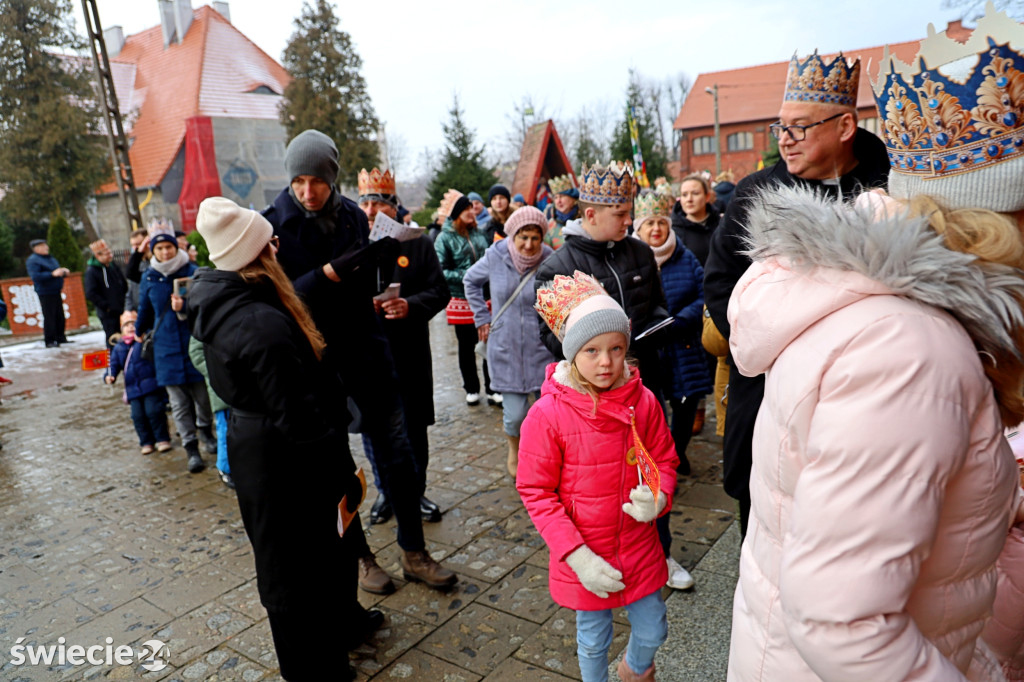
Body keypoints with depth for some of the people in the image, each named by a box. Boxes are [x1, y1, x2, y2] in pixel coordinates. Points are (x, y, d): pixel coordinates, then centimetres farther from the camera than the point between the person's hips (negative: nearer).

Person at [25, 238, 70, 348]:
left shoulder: (50, 258, 18)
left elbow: (57, 271, 28)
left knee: (60, 316, 11)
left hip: (56, 292, 8)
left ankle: (60, 338, 20)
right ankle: (49, 341, -2)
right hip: (45, 293, -8)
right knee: (49, 317, -8)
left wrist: (64, 271, 5)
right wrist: (52, 274, -25)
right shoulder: (32, 261, -8)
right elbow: (35, 276, -19)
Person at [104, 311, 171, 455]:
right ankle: (146, 442, 17)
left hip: (151, 385, -5)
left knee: (153, 411, -7)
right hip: (133, 388, 5)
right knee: (138, 416, 4)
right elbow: (114, 364, 14)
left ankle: (162, 439, 7)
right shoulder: (118, 347, 13)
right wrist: (109, 375, -3)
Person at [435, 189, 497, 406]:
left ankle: (492, 389, 14)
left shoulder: (478, 234, 8)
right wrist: (467, 276, -17)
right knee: (466, 346, 10)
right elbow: (441, 272, -10)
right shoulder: (445, 238, -5)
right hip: (461, 300, -3)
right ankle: (471, 389, 24)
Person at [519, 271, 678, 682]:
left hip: (640, 550, 3)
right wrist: (577, 556, -19)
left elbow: (664, 461, 2)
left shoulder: (643, 402, -11)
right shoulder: (547, 415, -20)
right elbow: (536, 492, -14)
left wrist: (658, 498, -19)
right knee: (593, 641, 20)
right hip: (586, 559, -2)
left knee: (653, 632, 21)